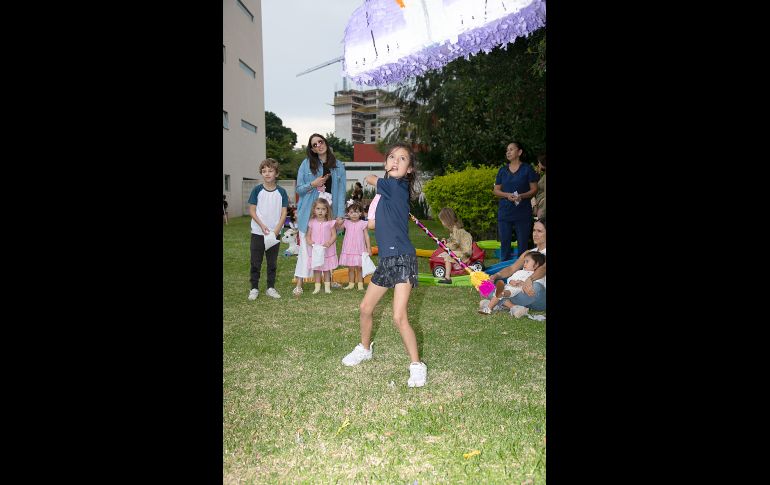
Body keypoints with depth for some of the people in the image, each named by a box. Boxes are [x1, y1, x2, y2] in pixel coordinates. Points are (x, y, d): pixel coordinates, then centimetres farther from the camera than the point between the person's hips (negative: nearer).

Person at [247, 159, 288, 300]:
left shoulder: (281, 192, -1)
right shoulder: (257, 190, -3)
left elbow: (284, 213, -1)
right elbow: (252, 210, -3)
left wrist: (276, 230, -11)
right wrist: (262, 225, -14)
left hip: (274, 233, 1)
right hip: (258, 232, -1)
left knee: (272, 262, 9)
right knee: (256, 262, 4)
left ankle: (271, 288, 19)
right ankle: (254, 288, 14)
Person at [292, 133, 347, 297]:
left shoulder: (339, 165, 7)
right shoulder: (306, 164, 2)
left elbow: (341, 191, 5)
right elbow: (299, 189, 5)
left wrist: (340, 214, -2)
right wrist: (313, 184, -14)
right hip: (309, 212, -2)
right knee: (306, 246, -4)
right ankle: (299, 284, 0)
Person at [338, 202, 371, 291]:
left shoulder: (362, 223, -4)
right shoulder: (346, 223, 4)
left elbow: (366, 236, -3)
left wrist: (369, 248, -6)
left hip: (359, 249, -3)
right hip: (348, 249, 3)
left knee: (359, 268, 3)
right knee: (350, 268, 10)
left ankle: (360, 284, 13)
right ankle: (351, 284, 20)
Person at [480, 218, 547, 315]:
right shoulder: (528, 253, 18)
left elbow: (543, 269, -24)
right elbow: (512, 268, 6)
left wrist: (529, 279, -45)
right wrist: (496, 275, -15)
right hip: (523, 290, 6)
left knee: (536, 286, -40)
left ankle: (501, 304, -30)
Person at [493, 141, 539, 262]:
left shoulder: (527, 169, 0)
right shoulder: (502, 170, 10)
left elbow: (534, 190, 0)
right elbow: (495, 191, 10)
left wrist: (521, 196, -19)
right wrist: (507, 195, -10)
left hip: (523, 213, -3)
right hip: (504, 212, 3)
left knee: (523, 243, 2)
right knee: (504, 243, 6)